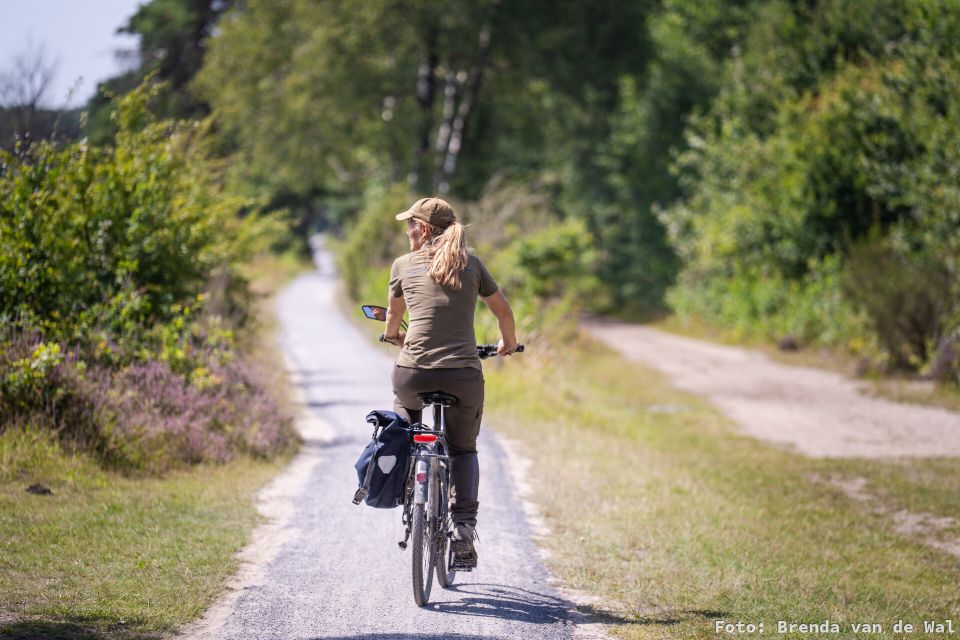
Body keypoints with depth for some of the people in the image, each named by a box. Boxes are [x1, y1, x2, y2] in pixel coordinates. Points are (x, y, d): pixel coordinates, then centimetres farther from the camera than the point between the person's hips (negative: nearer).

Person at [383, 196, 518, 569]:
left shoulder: (404, 265, 7)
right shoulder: (472, 264, 9)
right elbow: (503, 311, 18)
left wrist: (392, 335, 47)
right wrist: (508, 343, 38)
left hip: (413, 373, -1)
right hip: (463, 377, 1)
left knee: (403, 418, 34)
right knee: (463, 450, 21)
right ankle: (464, 527, 4)